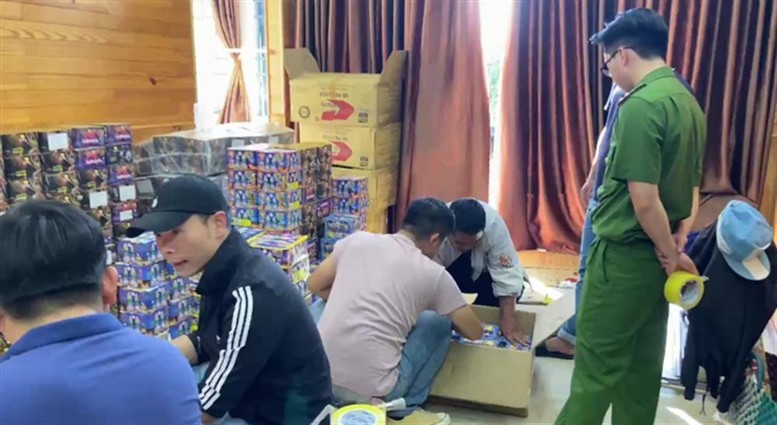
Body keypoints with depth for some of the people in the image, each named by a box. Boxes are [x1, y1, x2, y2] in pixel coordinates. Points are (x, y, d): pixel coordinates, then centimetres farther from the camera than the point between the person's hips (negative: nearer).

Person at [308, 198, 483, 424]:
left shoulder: (357, 240, 5)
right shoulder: (434, 273, 0)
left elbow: (315, 286, 17)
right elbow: (475, 332, 11)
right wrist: (456, 317, 33)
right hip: (372, 390, -3)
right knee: (438, 323, 16)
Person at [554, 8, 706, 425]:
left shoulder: (641, 105, -20)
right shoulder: (688, 101, 8)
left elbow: (644, 200, -23)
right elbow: (688, 190, 14)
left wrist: (671, 253, -8)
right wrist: (672, 250, 15)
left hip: (625, 254, -9)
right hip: (654, 255, 9)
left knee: (597, 366, 4)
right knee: (643, 364, 19)